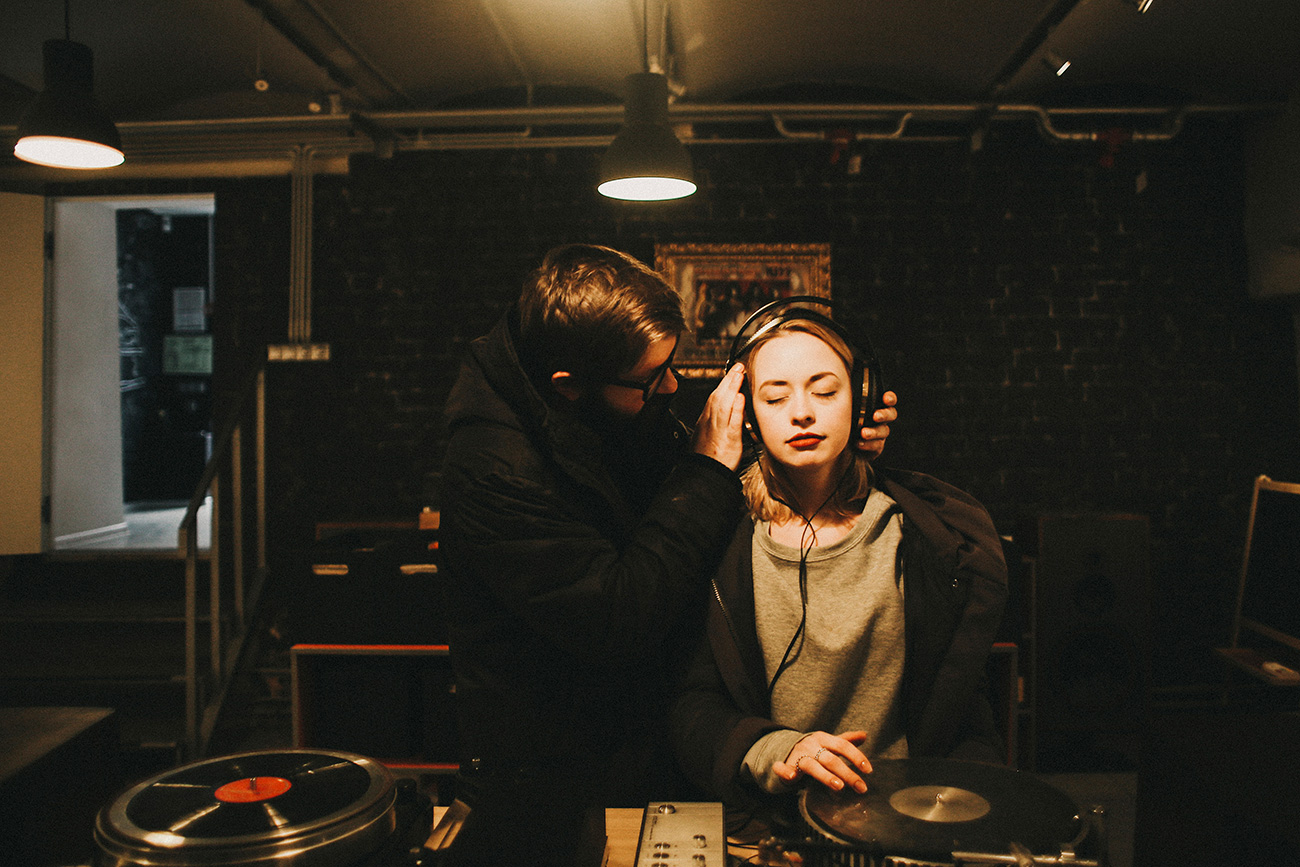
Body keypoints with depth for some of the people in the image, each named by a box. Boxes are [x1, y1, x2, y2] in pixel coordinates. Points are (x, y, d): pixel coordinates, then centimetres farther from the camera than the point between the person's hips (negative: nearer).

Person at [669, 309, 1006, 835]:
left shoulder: (936, 535, 0)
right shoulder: (718, 539, -2)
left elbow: (964, 707, 8)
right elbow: (689, 702, 0)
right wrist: (775, 752, -17)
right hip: (766, 820, 0)